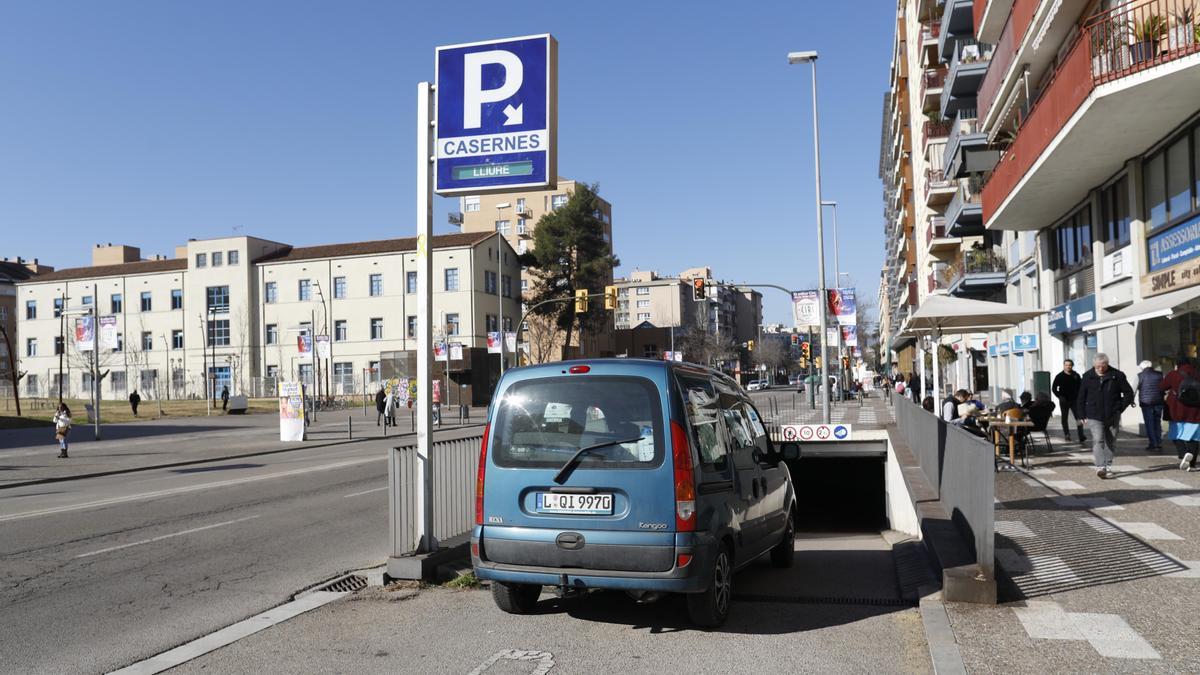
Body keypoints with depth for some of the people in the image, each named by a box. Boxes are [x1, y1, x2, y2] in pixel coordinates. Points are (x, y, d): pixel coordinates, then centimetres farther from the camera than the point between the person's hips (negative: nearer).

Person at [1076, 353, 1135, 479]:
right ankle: (1100, 467, -23)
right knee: (1098, 440, -15)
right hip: (1094, 416, -1)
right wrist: (1082, 416, 2)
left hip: (1112, 416, 2)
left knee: (1110, 442, 8)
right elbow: (1081, 398, 6)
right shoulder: (1087, 377, 2)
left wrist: (1120, 407, 0)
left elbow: (1129, 393, 8)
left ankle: (1108, 467, 18)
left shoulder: (1117, 376, 1)